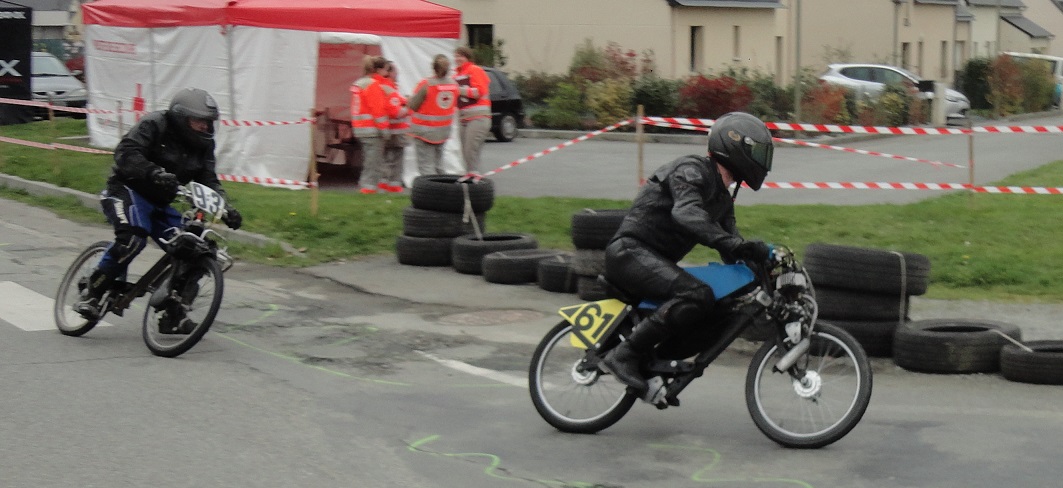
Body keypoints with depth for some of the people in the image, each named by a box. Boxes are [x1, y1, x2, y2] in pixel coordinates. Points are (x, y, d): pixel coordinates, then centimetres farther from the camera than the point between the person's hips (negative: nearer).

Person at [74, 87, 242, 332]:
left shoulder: (203, 144, 3)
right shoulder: (154, 125, -16)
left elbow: (209, 181, 1)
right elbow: (126, 153, -27)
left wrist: (226, 208, -17)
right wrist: (154, 173, -43)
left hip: (159, 203, 7)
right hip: (128, 190, -7)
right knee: (132, 238, -34)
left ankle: (172, 317, 8)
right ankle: (90, 295, -19)